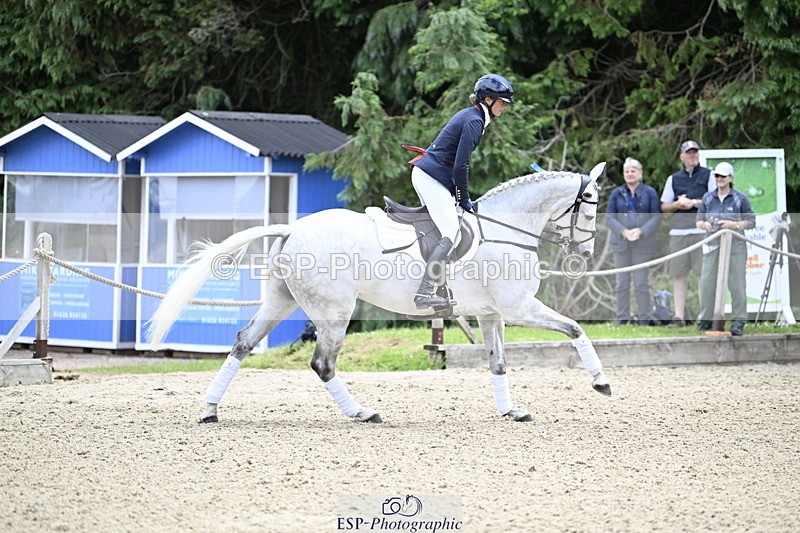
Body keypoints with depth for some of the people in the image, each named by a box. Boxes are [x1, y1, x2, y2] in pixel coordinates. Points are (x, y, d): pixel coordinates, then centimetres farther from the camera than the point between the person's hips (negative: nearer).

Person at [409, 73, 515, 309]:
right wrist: (464, 200, -9)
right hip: (433, 178, -11)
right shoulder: (474, 121, -15)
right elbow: (461, 165, -20)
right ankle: (425, 293, -23)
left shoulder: (468, 115, 16)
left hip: (424, 175, 11)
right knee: (451, 235, -15)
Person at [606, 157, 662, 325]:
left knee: (641, 282, -2)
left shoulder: (650, 193, 3)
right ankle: (622, 318, 9)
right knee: (622, 283, 4)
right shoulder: (616, 194, 9)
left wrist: (641, 231, -15)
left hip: (643, 244, -2)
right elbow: (609, 217, 3)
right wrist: (624, 231, -13)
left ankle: (644, 318, 4)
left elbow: (656, 217, -1)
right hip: (621, 244, 2)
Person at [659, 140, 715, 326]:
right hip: (678, 231, 3)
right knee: (678, 274, 0)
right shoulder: (673, 179, 19)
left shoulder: (708, 175, 10)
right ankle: (678, 316, 3)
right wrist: (678, 204, -2)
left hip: (702, 230, -3)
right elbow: (664, 207, 18)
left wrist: (695, 203, -8)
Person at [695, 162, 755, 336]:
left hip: (735, 245, -3)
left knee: (736, 283, -5)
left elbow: (751, 222, 1)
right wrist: (705, 224, -7)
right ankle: (705, 319, 12)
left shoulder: (740, 199, 2)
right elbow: (698, 220, 16)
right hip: (712, 245, 3)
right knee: (707, 282, 1)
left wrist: (734, 224, -14)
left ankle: (738, 322, 0)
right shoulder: (708, 198, 11)